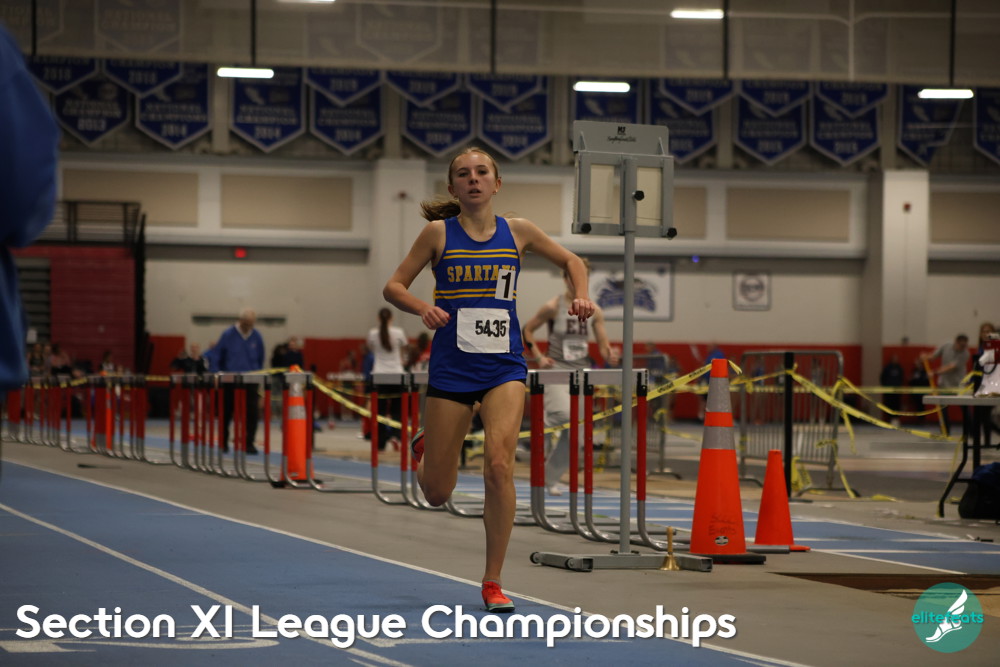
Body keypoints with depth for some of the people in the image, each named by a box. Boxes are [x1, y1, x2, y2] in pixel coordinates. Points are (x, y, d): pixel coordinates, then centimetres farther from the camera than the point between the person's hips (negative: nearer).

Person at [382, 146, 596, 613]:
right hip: (452, 367, 0)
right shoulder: (439, 233, -1)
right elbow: (394, 286, 1)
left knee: (499, 465, -20)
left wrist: (580, 296, -1)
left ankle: (492, 582, -6)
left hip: (504, 366, 1)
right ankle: (424, 450, 44)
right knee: (437, 494, 4)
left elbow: (571, 261, 18)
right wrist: (422, 308, -18)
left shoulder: (517, 232, 4)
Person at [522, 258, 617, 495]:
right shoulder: (553, 306, -5)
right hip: (557, 369, -4)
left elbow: (603, 346, 7)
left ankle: (550, 477, 13)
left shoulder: (594, 310, 5)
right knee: (564, 414, -30)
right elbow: (527, 330, 3)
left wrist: (610, 356, -15)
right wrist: (538, 357, -8)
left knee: (575, 432, 0)